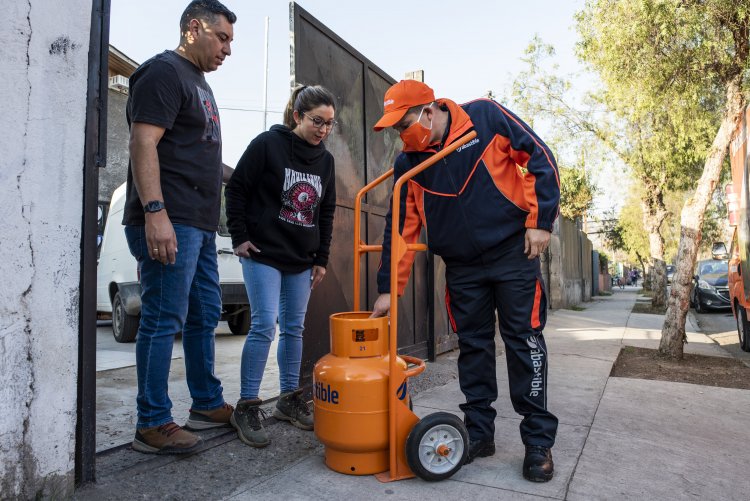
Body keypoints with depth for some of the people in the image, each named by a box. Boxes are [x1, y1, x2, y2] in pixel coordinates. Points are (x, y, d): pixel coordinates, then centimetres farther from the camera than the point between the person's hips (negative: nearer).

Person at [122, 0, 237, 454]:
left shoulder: (198, 82, 24)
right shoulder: (164, 72, -6)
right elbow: (144, 144, -17)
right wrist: (155, 212, -26)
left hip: (199, 225, 10)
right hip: (168, 223, -10)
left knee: (205, 315, 14)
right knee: (164, 321, -6)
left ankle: (208, 404, 26)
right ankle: (153, 425, 5)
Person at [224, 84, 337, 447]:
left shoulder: (325, 160, 10)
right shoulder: (267, 144, -6)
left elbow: (326, 212, 15)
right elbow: (236, 189, -4)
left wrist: (321, 259, 11)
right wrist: (240, 237, -8)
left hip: (302, 260, 6)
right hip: (263, 254, -6)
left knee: (294, 328, 10)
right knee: (265, 325, -12)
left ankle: (289, 399, 23)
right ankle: (247, 406, 2)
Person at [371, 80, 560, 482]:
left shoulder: (486, 117, -9)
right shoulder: (408, 163, -1)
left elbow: (539, 159, -5)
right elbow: (401, 227, 0)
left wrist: (540, 221, -11)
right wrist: (388, 288, -2)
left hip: (513, 253, -3)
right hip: (462, 267, 4)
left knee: (524, 341, 0)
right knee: (473, 346, 8)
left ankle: (539, 440, 13)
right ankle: (479, 432, 23)